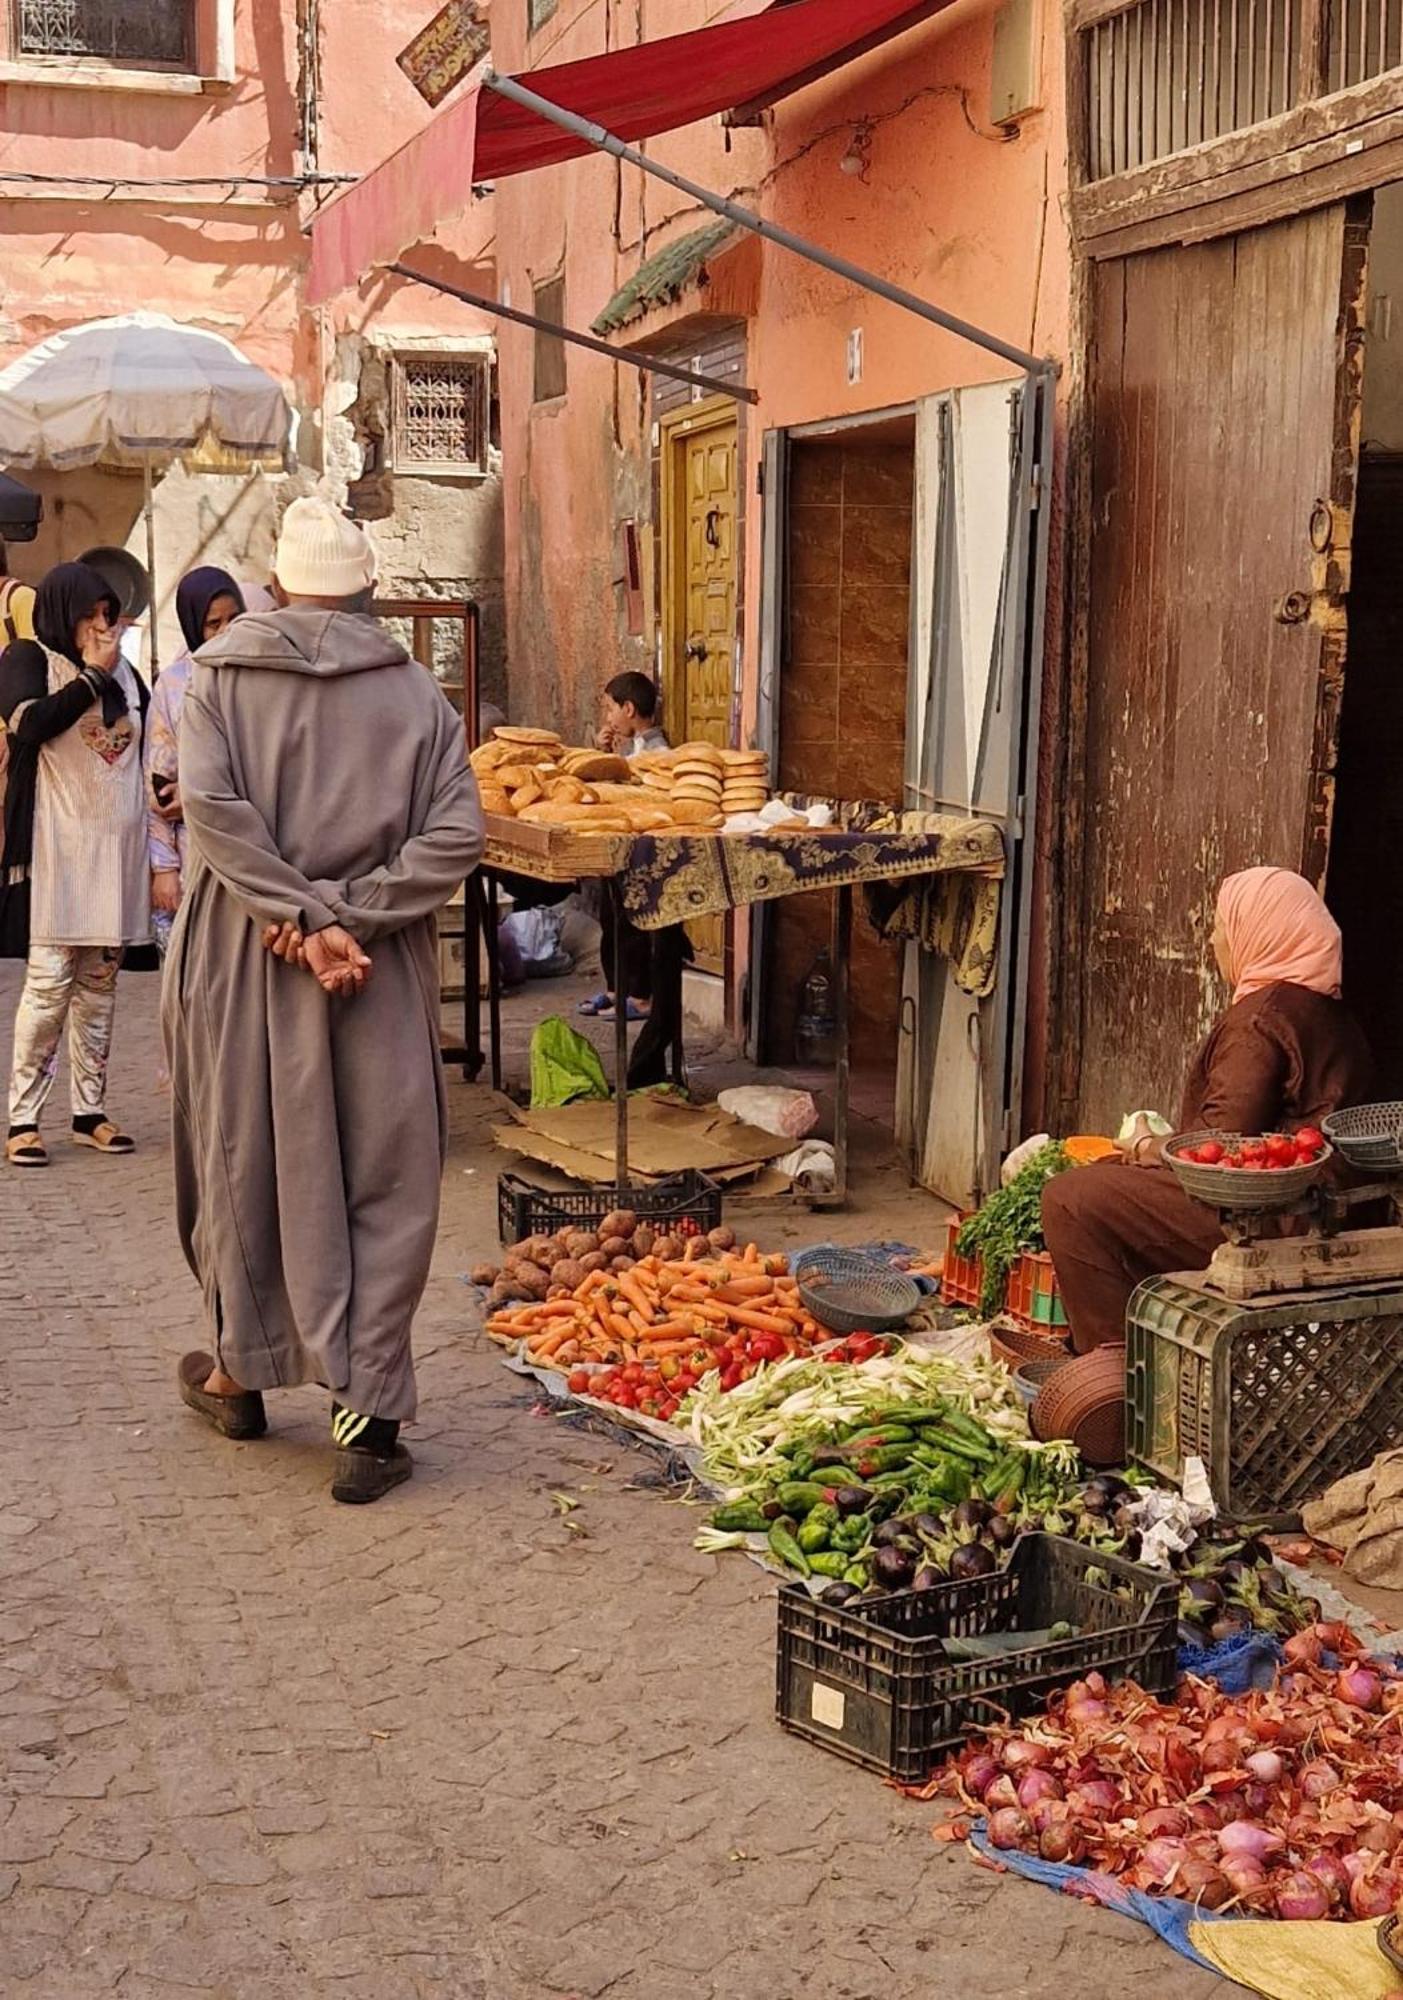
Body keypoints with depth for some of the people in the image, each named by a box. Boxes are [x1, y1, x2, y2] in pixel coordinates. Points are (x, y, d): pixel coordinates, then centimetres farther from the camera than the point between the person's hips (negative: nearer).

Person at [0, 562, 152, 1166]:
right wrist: (90, 676, -10)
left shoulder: (123, 673, 16)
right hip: (57, 846, -5)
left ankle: (90, 1111, 13)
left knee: (100, 982, 7)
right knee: (49, 981, -8)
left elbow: (149, 747, 24)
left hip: (118, 846, 5)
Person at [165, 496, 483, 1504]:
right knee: (384, 1185, 5)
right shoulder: (414, 691, 0)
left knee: (242, 1158, 17)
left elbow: (211, 805, -15)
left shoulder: (221, 676, 0)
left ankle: (241, 1371, 34)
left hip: (240, 963, 1)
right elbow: (456, 834, -10)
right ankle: (368, 1416, 4)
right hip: (380, 977, -1)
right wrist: (352, 917, -12)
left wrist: (306, 917, -15)